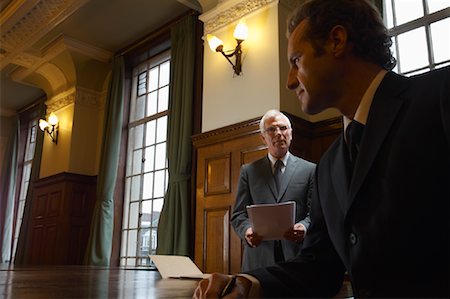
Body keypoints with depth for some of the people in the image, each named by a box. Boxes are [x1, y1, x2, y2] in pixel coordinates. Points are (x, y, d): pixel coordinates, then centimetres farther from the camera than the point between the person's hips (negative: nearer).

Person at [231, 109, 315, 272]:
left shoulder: (309, 170, 8)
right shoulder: (248, 171, 11)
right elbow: (238, 215, 6)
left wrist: (304, 227, -18)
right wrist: (247, 231, -15)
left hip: (297, 257, 0)